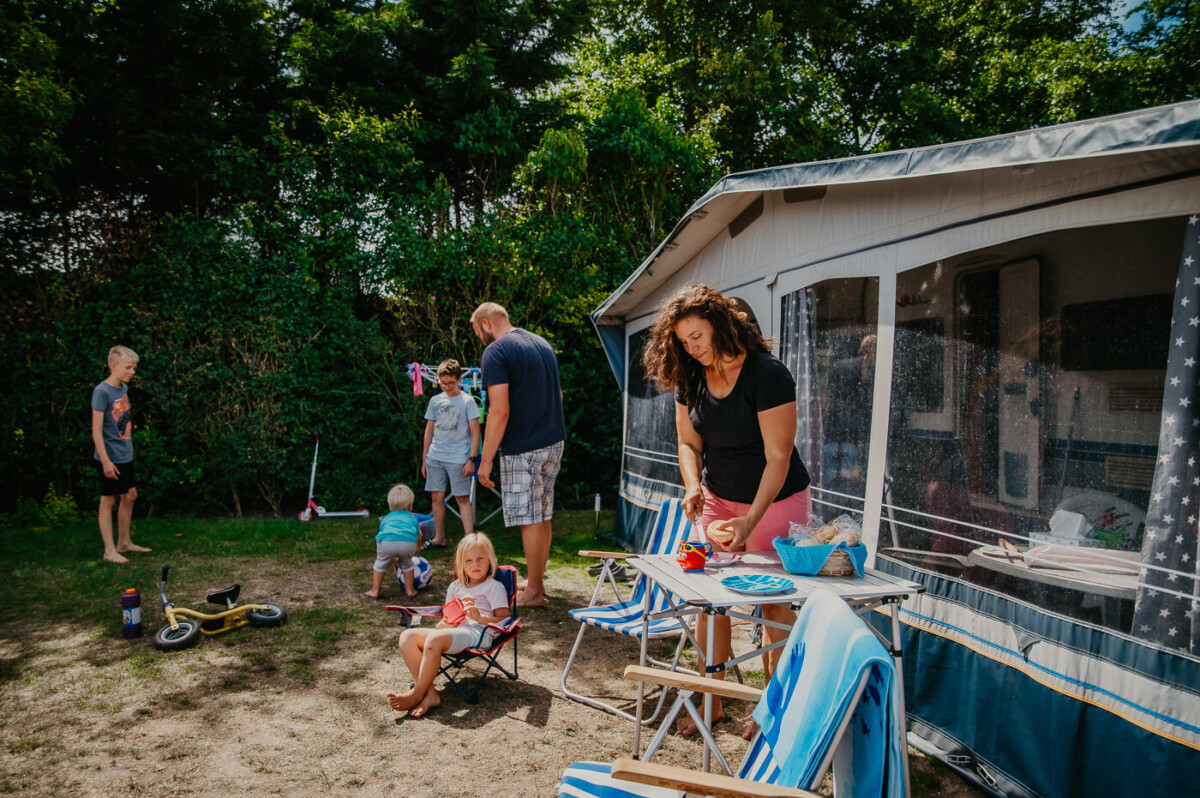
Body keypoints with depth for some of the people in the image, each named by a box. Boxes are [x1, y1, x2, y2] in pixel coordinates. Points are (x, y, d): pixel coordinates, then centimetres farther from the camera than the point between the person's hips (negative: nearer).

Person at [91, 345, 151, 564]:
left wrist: (128, 449, 16)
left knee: (130, 496, 15)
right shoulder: (102, 392, -17)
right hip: (111, 458, -8)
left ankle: (124, 543, 28)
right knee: (108, 500, 1)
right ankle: (109, 551, 9)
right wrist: (105, 460, -21)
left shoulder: (124, 388, 7)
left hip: (126, 455, 8)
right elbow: (96, 429, -19)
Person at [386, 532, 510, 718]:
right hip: (453, 631, 8)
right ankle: (429, 694, -24)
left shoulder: (494, 587, 9)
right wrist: (444, 623, 3)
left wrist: (480, 617, -18)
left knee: (435, 638, -34)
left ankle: (417, 693, -18)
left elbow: (503, 619, -1)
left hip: (479, 634, -7)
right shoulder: (455, 587, 27)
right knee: (407, 636, -14)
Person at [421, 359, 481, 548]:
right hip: (435, 457, 4)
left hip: (458, 458, -4)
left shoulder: (467, 401, -2)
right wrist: (424, 459, 14)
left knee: (462, 498, -3)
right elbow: (429, 430, 15)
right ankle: (439, 538, 17)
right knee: (437, 497, 7)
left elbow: (475, 432, -3)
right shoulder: (435, 401, 10)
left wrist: (472, 459, -9)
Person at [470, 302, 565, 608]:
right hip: (554, 442, 8)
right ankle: (536, 581, 26)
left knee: (530, 520, -1)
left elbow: (500, 411, -19)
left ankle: (533, 593, 8)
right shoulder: (542, 343, 14)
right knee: (542, 517, 15)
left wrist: (485, 460, -15)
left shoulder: (495, 352, -12)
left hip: (522, 449, -8)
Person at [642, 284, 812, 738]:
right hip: (717, 500, 6)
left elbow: (777, 458, -22)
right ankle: (710, 700, 18)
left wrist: (750, 520, -30)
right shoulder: (690, 379, -3)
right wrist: (693, 486, -17)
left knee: (776, 606, 3)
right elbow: (689, 443, 4)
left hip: (776, 501, -5)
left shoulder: (767, 374, -22)